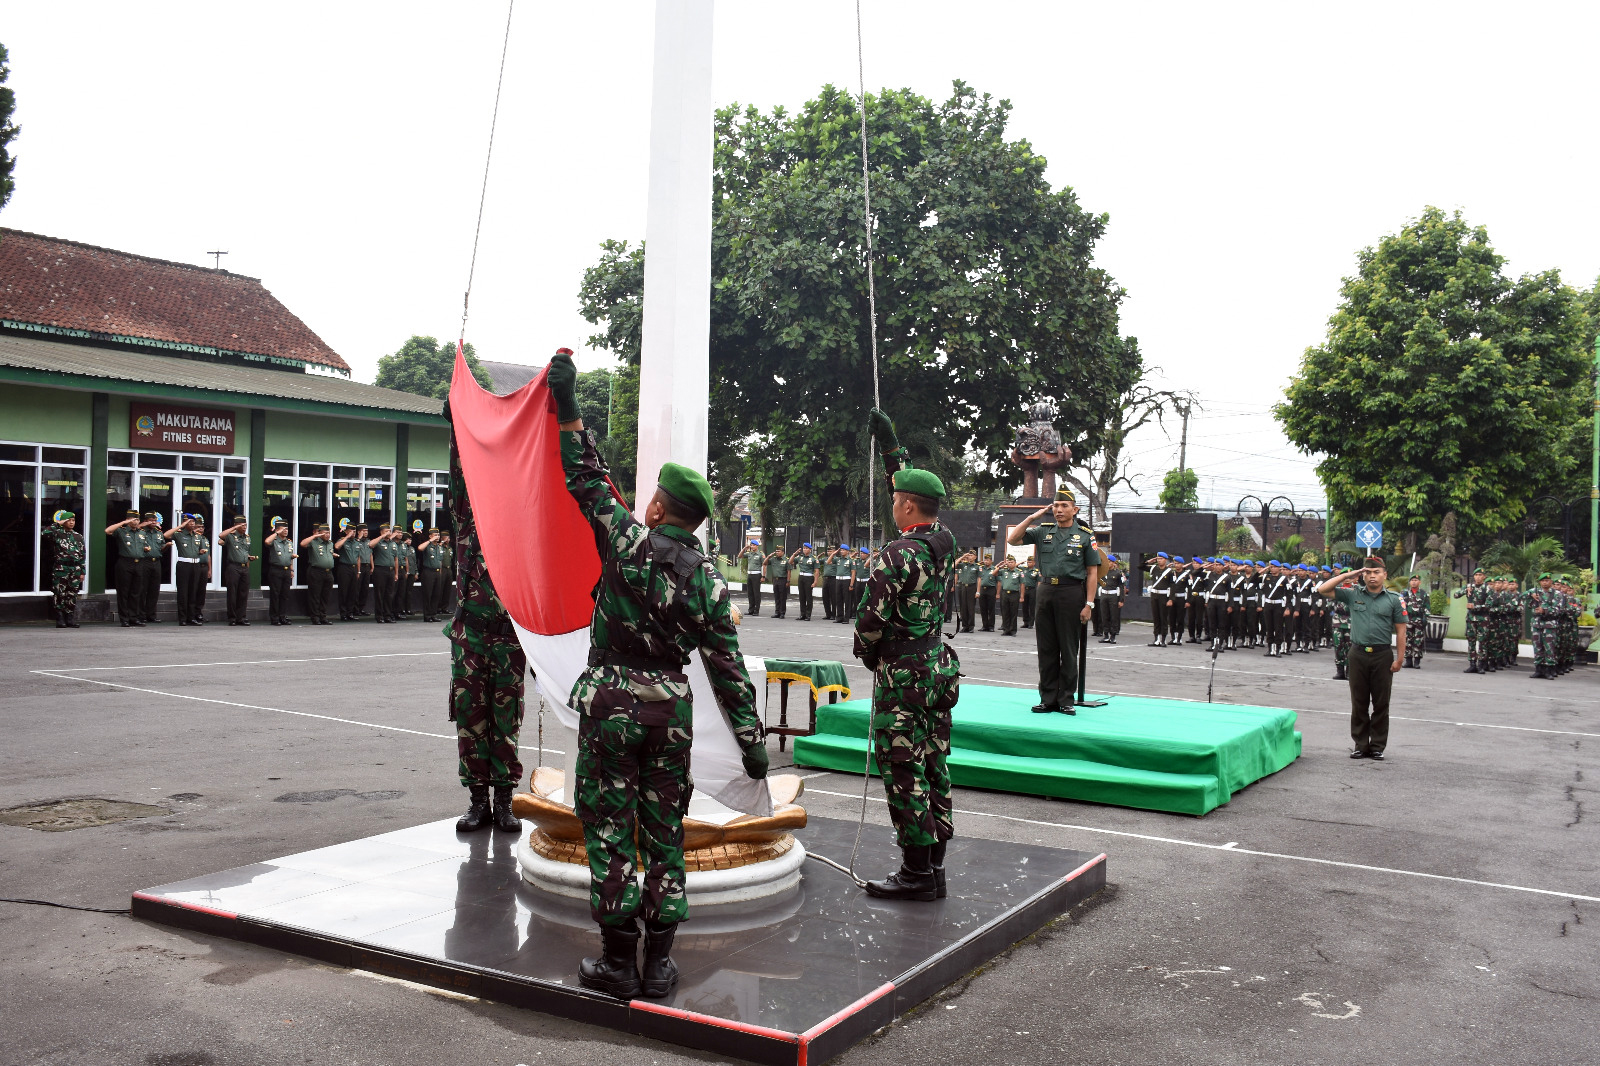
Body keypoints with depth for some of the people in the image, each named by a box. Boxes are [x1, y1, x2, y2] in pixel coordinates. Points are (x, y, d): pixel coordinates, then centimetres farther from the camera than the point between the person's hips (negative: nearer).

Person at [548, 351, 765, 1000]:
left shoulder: (627, 542, -7)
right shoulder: (709, 582, 2)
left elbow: (586, 481, 3)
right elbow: (728, 669, 2)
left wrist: (567, 407, 11)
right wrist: (751, 740, 7)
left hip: (612, 698, -3)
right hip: (672, 705, 3)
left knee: (610, 830, 5)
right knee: (664, 834, 10)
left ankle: (617, 961, 9)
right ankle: (658, 964, 15)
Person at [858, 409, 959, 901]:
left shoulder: (898, 554, -19)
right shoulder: (945, 542, 6)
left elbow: (872, 616, -17)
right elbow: (913, 485, 21)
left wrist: (865, 653, 4)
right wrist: (889, 443, 27)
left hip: (901, 675, -8)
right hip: (939, 665, 9)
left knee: (902, 769, -2)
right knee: (933, 764, 12)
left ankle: (917, 872, 1)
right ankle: (935, 865, 20)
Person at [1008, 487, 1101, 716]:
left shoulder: (1084, 536, 1)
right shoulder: (1043, 531, 9)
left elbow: (1092, 573, -1)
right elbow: (1012, 540, 7)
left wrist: (1088, 604, -8)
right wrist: (1032, 517, 0)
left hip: (1071, 593, -3)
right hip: (1046, 591, 3)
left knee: (1068, 649, 2)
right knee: (1046, 648, 6)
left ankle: (1066, 700, 8)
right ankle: (1047, 699, 13)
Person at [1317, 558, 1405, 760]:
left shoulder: (1393, 599, 2)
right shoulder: (1353, 595, 5)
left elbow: (1400, 631, 2)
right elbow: (1323, 590, 0)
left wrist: (1399, 659, -4)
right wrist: (1348, 574, -2)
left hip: (1383, 655, -1)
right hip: (1358, 654, 1)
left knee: (1381, 703, 5)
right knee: (1359, 703, 6)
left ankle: (1377, 746, 13)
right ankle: (1360, 745, 15)